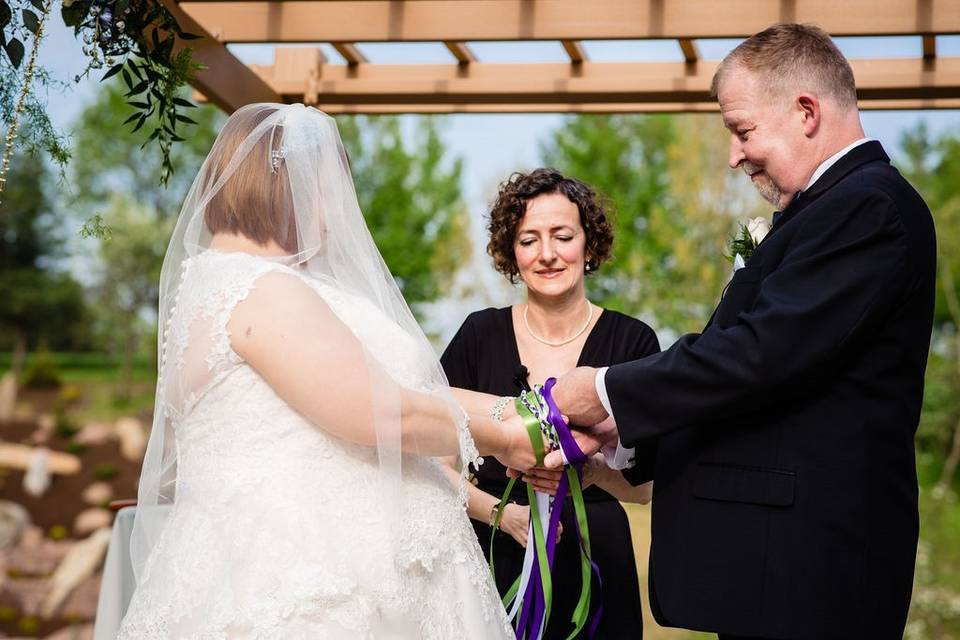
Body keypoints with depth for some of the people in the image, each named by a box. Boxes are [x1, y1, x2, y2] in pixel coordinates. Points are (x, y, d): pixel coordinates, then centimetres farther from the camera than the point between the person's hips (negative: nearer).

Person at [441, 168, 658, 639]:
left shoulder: (633, 341, -5)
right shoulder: (480, 335, -3)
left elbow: (645, 487, -7)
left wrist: (594, 470, -27)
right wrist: (503, 513, -18)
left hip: (594, 566, 0)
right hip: (493, 563, 0)